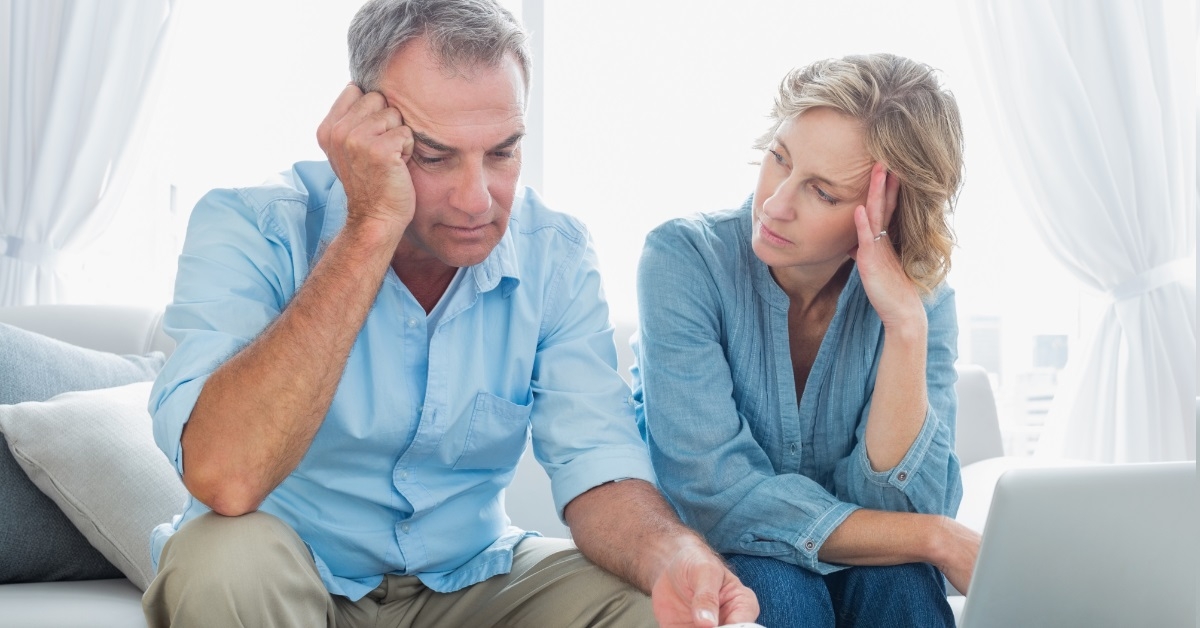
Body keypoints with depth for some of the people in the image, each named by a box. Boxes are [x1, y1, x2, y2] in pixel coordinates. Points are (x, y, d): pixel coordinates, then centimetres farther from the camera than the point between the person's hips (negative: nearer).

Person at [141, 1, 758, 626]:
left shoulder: (556, 254, -8)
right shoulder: (249, 229, -20)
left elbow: (597, 463, -14)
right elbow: (224, 478, -35)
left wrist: (677, 560, -38)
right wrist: (371, 228, -34)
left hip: (469, 577, 2)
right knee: (226, 559, -34)